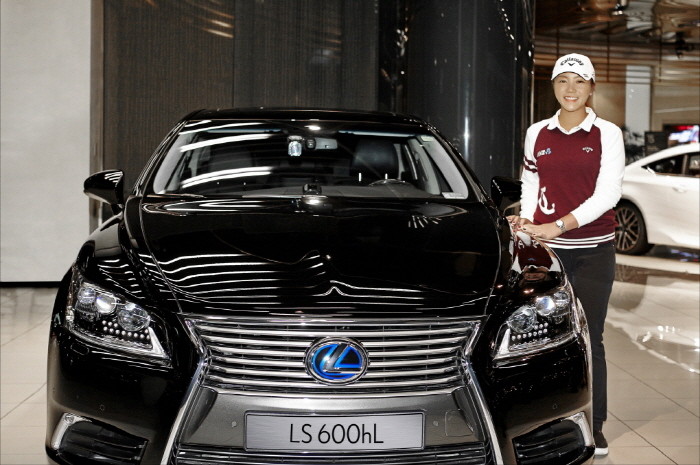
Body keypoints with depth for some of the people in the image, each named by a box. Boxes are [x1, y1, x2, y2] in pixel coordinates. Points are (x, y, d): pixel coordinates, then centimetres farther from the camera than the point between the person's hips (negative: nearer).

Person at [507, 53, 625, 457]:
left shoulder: (607, 134, -1)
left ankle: (595, 427, 12)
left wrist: (557, 226, -19)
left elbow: (607, 194, -10)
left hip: (594, 250, -2)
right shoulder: (537, 134, 8)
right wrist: (527, 220, -5)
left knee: (590, 339, 1)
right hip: (547, 249, 2)